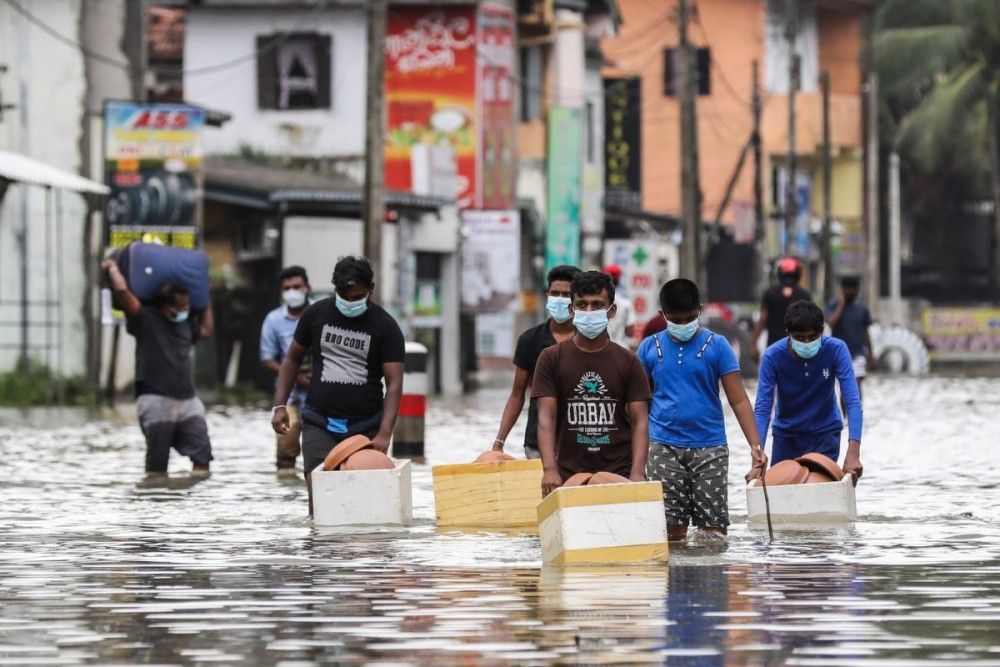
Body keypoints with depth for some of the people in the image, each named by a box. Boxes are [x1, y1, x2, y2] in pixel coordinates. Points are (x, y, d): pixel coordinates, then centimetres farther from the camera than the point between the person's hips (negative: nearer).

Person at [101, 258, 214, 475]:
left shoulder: (186, 322, 15)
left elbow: (207, 330, 35)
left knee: (202, 456, -3)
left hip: (188, 401, 6)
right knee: (157, 465, -1)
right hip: (156, 402, -6)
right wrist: (112, 268, -1)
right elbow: (122, 290, -17)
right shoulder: (145, 319, -4)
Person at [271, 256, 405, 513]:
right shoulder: (317, 314, 3)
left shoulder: (385, 326, -4)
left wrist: (384, 433, -22)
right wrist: (280, 406, 5)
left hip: (365, 426, -1)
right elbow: (293, 359, 15)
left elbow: (394, 383, -10)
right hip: (319, 423, 1)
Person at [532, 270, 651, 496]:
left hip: (620, 476, 0)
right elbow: (546, 418, -3)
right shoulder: (551, 359, 5)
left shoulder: (627, 362, 7)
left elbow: (639, 421, 2)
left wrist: (637, 473, -12)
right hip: (569, 475, 0)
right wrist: (550, 469, -17)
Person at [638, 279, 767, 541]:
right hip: (663, 448, 1)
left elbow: (739, 400, 0)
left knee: (714, 529, -2)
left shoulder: (716, 345, 2)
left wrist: (755, 445, -10)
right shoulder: (650, 347, 7)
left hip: (709, 448, -1)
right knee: (671, 530, -1)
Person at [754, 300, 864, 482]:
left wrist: (853, 453, -40)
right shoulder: (773, 356, -22)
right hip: (786, 434, 1)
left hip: (825, 433, -1)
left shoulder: (836, 350, -22)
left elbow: (853, 401, -27)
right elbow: (762, 408, -24)